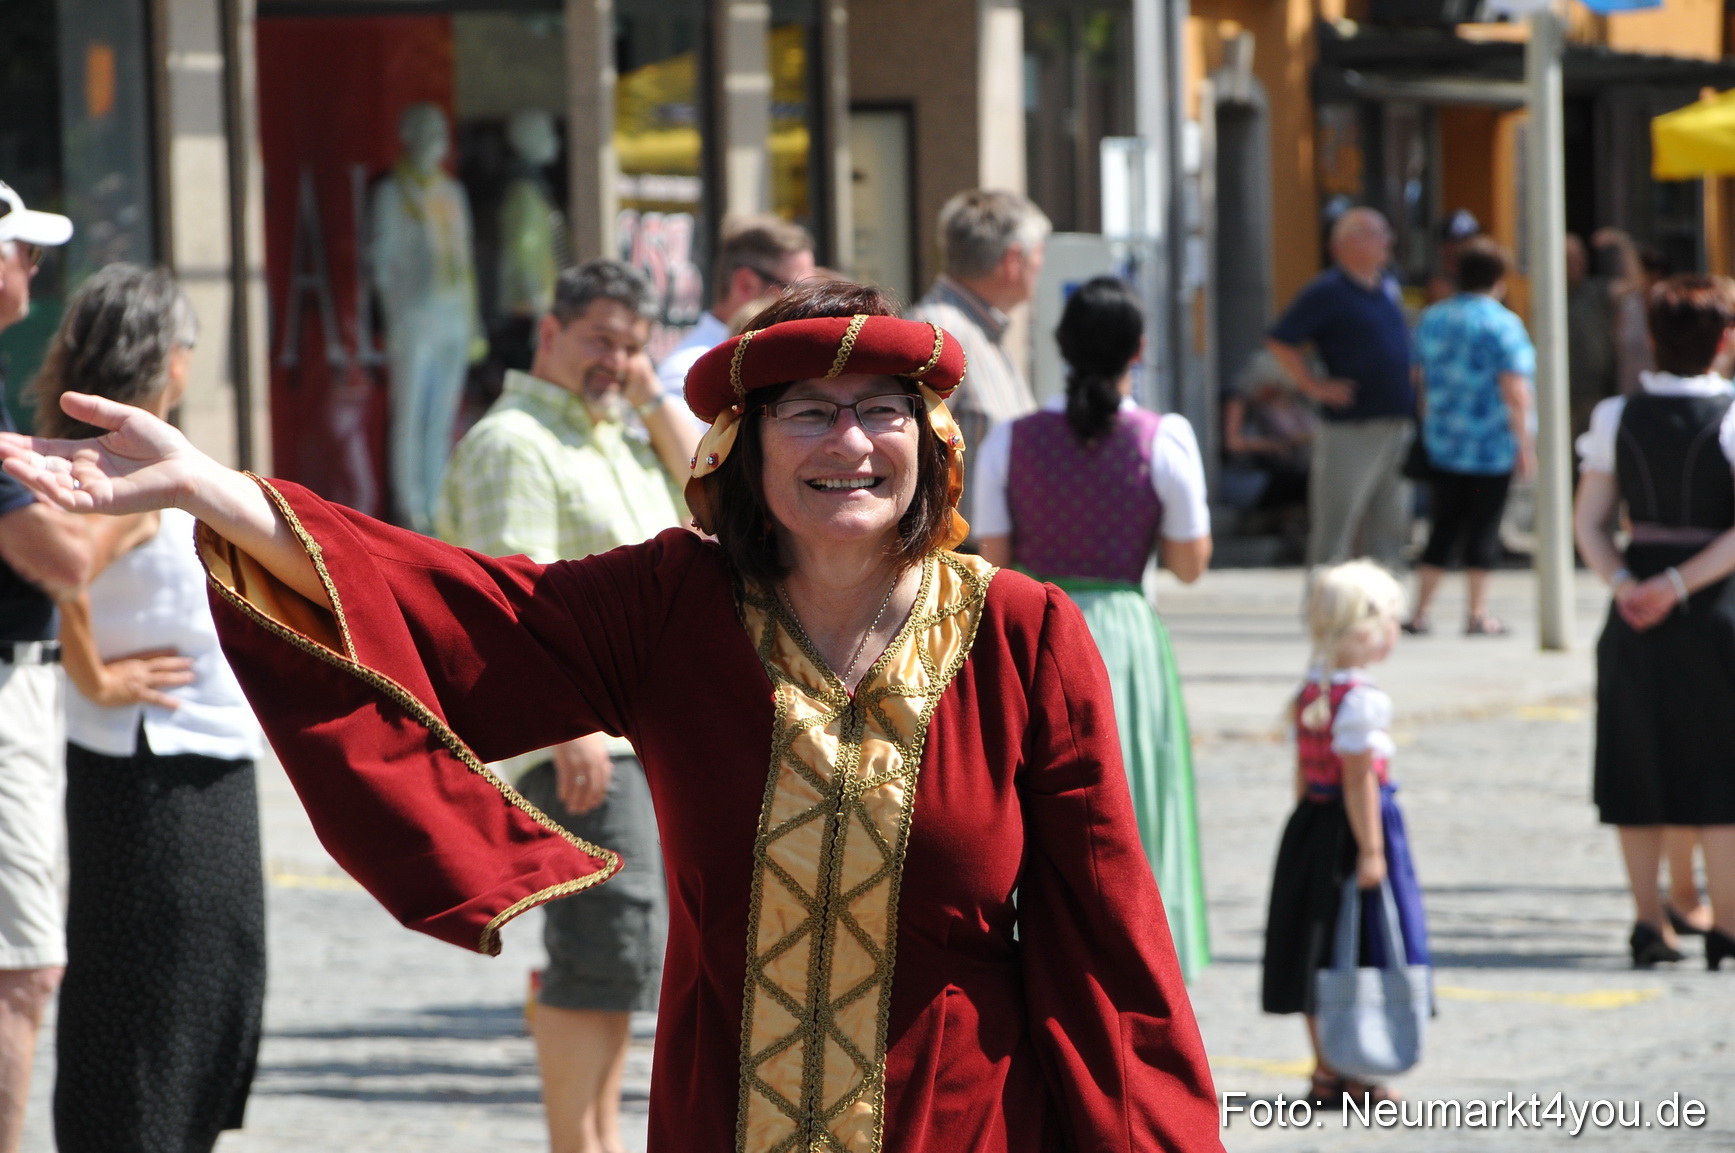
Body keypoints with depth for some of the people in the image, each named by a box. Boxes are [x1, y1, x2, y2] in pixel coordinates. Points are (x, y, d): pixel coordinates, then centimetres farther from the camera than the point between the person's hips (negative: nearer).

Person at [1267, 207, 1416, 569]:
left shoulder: (1389, 286, 14)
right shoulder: (1327, 292, -10)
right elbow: (1279, 341, -12)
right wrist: (1314, 386, -12)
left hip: (1397, 425, 8)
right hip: (1352, 426, -8)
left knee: (1389, 521, 10)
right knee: (1337, 517, -5)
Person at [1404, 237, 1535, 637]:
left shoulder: (1431, 319, 8)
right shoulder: (1501, 324, -11)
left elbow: (1422, 379, 16)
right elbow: (1514, 390, -15)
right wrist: (1525, 444, -10)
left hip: (1442, 442, 5)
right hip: (1491, 446, -5)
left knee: (1444, 525, 10)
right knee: (1483, 528, 2)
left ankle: (1420, 611, 7)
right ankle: (1478, 614, 5)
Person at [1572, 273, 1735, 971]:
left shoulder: (1617, 418, 1)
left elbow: (1589, 525, -3)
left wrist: (1626, 586, -12)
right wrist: (1678, 585, -19)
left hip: (1637, 613, 4)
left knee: (1638, 767, 11)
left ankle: (1648, 921, 14)